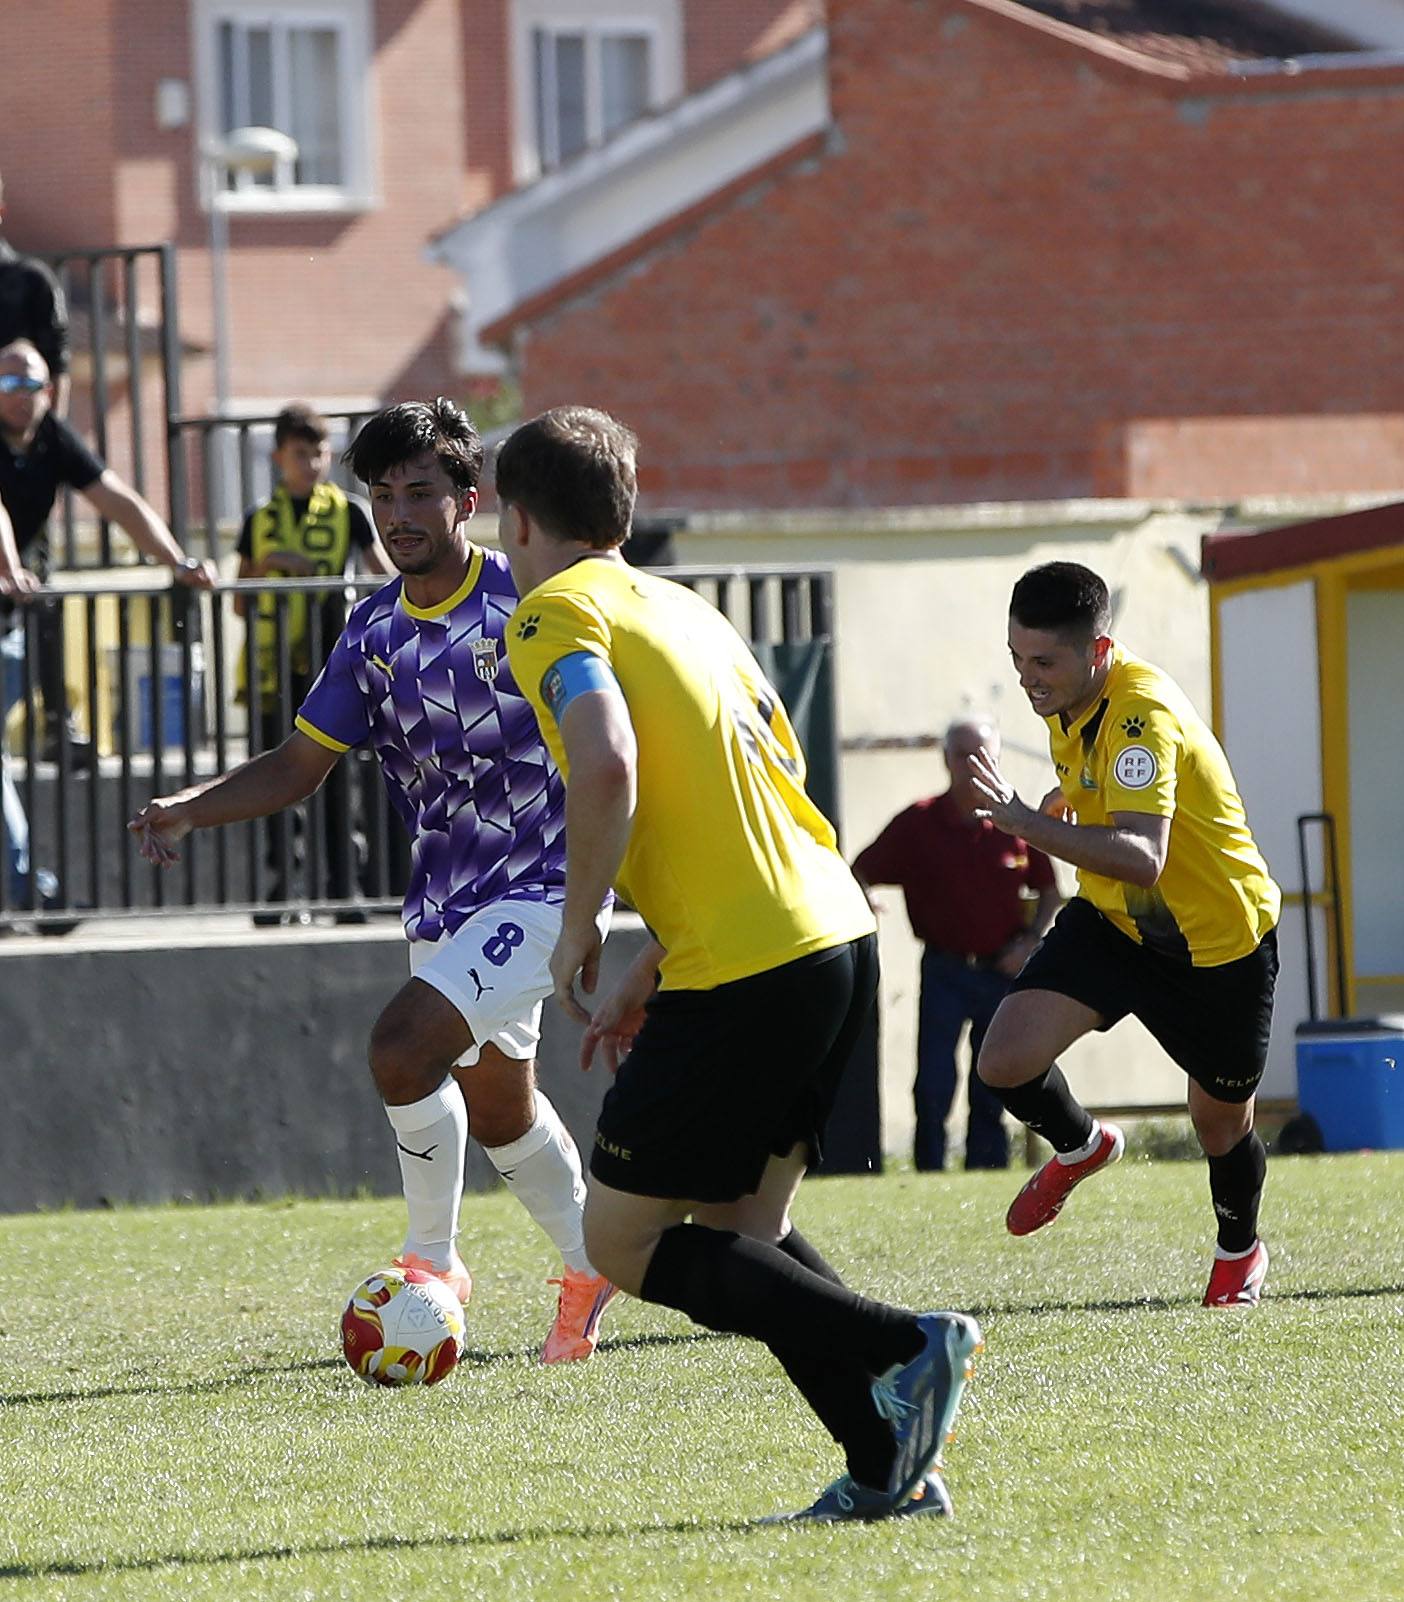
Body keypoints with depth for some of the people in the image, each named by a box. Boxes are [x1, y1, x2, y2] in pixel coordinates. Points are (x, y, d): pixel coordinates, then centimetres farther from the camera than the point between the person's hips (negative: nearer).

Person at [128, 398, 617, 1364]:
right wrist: (189, 810, -6)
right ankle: (590, 1270, 40)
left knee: (404, 1047, -23)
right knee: (497, 1106, 18)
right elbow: (300, 766, 9)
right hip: (444, 902, 7)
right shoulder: (374, 632, 5)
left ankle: (432, 1261, -5)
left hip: (540, 885, -7)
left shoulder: (529, 602, -12)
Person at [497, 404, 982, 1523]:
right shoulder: (685, 608, 22)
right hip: (838, 928, 9)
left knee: (626, 1243, 2)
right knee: (743, 1230, 18)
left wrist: (579, 928, -9)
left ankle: (906, 1349, -11)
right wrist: (658, 966, 25)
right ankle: (892, 1465, 6)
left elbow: (608, 768, -23)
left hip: (745, 971, -9)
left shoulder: (556, 613, -5)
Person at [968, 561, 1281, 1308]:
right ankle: (1080, 1148, 19)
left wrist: (1030, 823, -58)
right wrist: (1067, 801, -1)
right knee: (1006, 1061, -15)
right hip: (1112, 919, 6)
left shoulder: (1142, 716, -33)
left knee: (1221, 1122, 13)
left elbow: (1142, 856, -48)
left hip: (1220, 941, -6)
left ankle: (1239, 1252, 45)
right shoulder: (1068, 696, -6)